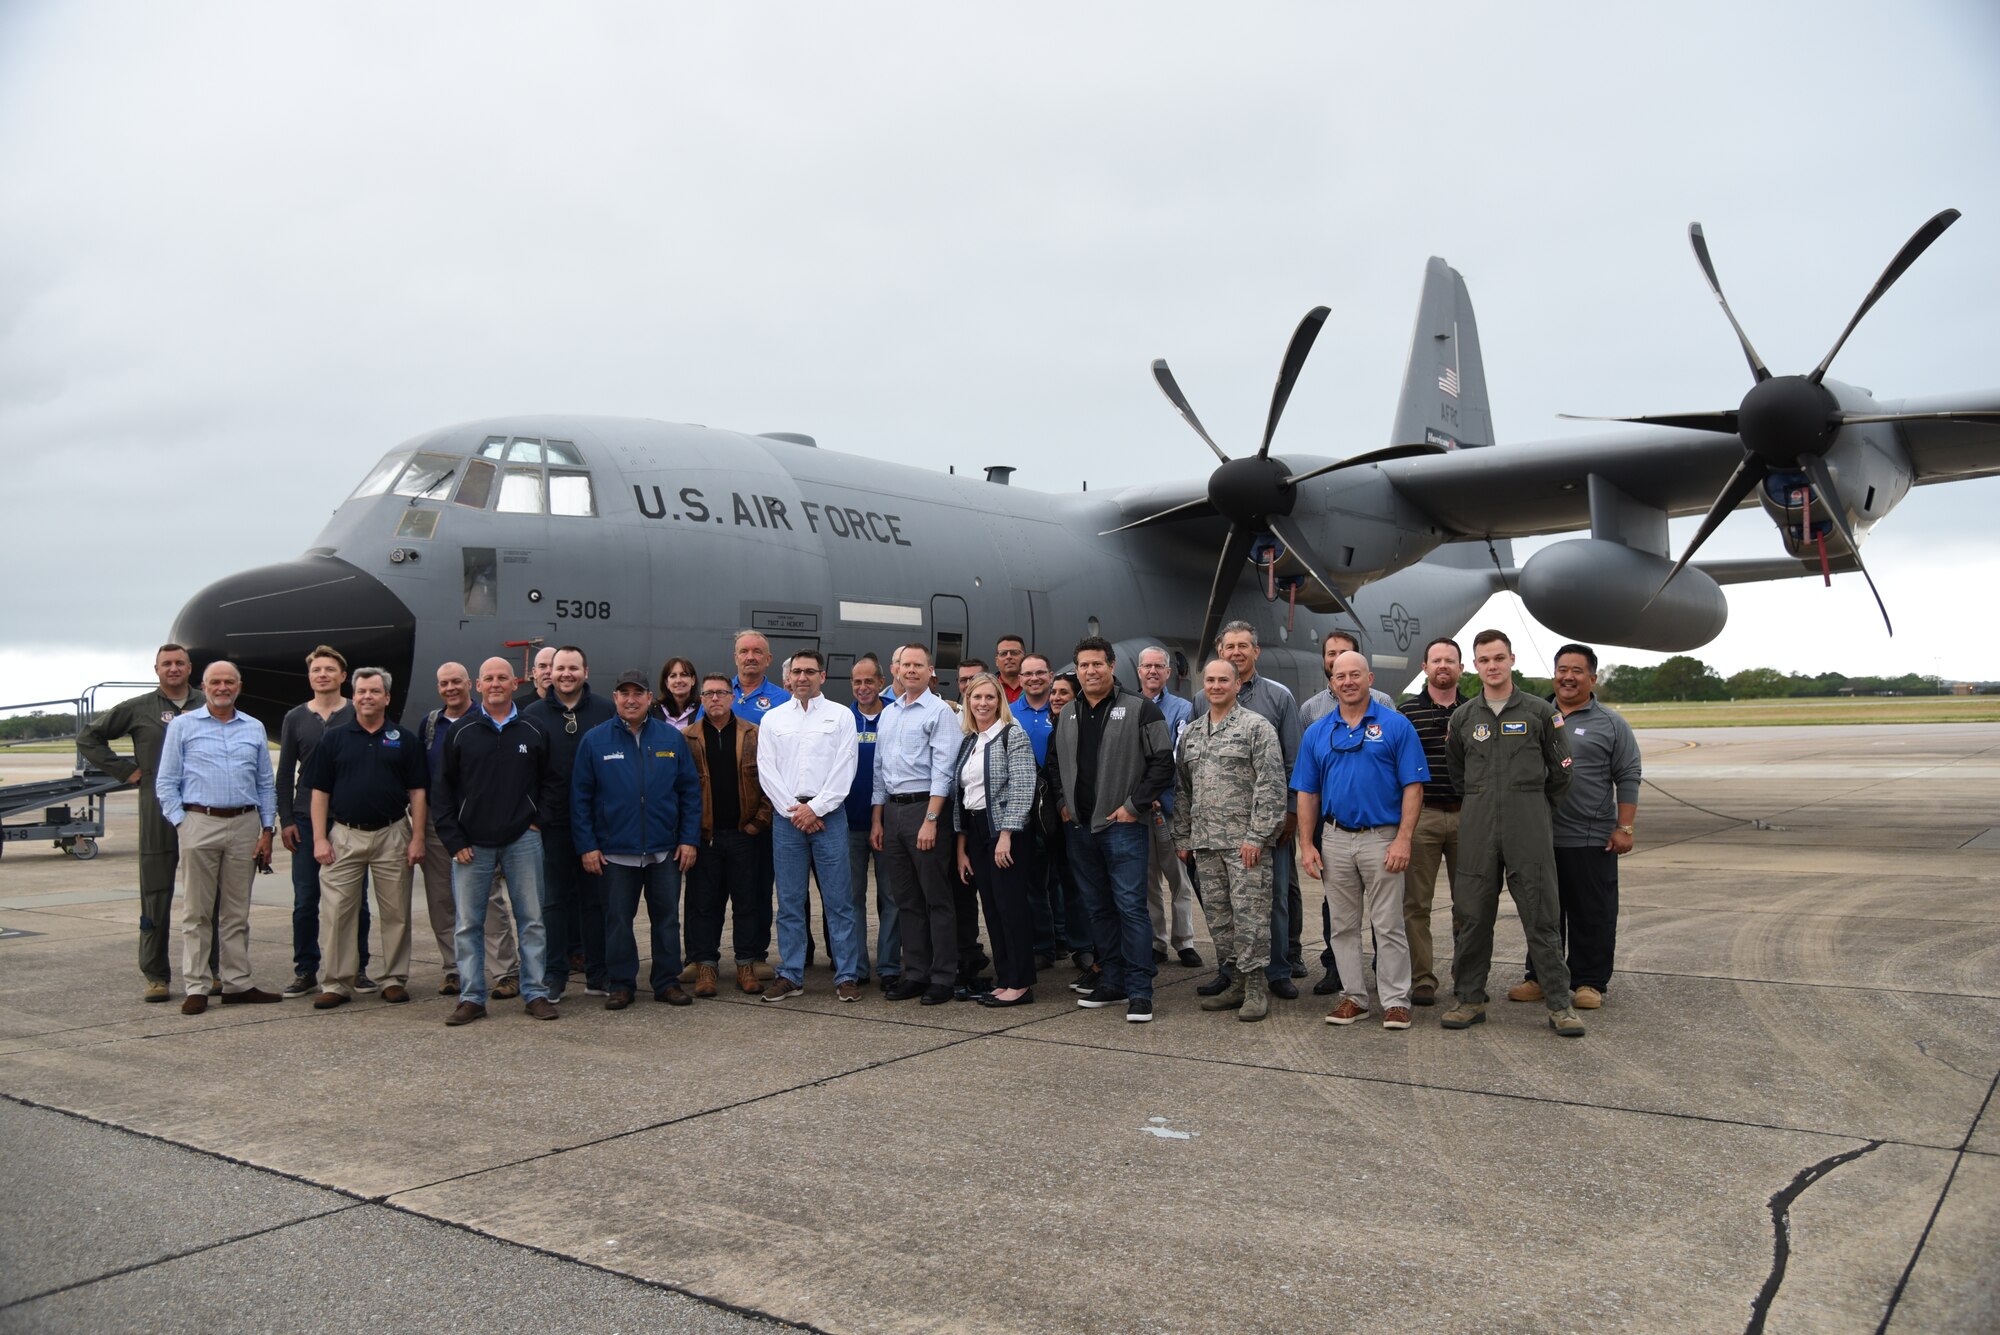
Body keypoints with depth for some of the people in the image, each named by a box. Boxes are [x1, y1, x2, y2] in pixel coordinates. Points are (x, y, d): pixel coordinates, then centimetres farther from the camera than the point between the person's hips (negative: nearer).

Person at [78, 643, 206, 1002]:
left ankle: (220, 969, 16)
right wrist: (125, 769, 2)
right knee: (156, 895, 2)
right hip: (158, 813, -1)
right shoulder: (137, 709, 5)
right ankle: (156, 976, 10)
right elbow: (88, 737, 11)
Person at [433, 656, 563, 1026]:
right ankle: (471, 997, 13)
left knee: (532, 920, 3)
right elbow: (441, 788, 4)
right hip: (472, 843, 0)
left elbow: (551, 782, 11)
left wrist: (538, 818, -1)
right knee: (468, 924, 4)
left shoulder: (533, 732, 5)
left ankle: (537, 993, 11)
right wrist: (454, 839, -2)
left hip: (523, 840, 0)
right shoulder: (461, 733, 3)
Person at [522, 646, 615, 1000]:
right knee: (555, 899, 7)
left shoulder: (606, 711, 2)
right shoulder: (532, 715, 4)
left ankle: (597, 976, 14)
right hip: (552, 822, 0)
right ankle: (554, 975, 16)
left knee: (596, 898, 6)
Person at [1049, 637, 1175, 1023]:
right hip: (1078, 827, 6)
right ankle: (1113, 982, 22)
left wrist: (1134, 805, -11)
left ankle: (1140, 991, -1)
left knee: (1131, 907, -6)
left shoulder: (1140, 709, -5)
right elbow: (1054, 761, 25)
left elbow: (1163, 761, -8)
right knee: (1098, 907, 12)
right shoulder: (1067, 715, 13)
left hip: (1121, 826, -6)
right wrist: (1064, 802, 13)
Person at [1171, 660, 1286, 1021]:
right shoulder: (1190, 733, 15)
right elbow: (1182, 790, 19)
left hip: (1245, 842, -6)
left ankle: (1255, 988, 3)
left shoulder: (1257, 727, -3)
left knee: (1250, 914, -5)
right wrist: (1182, 838, 14)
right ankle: (1236, 983, 20)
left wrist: (1257, 835, -16)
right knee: (1219, 916, 10)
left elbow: (1271, 785, -10)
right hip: (1205, 843, 6)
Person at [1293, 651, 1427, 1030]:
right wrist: (1307, 846, 2)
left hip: (1382, 839, -4)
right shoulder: (1316, 733, 8)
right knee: (1344, 926, 11)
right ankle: (1353, 996, 21)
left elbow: (1413, 787, -7)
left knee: (1388, 926, 0)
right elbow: (1307, 793, 9)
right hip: (1335, 841, 4)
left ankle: (1396, 1001, 9)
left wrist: (1403, 840, -15)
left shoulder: (1396, 726, -3)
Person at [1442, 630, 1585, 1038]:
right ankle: (1470, 1000, 14)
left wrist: (1538, 814, 10)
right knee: (1471, 916, 4)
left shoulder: (1540, 712, 2)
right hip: (1476, 829, 2)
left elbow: (1561, 773, 8)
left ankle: (1559, 1004, 7)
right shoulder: (1463, 717, 9)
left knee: (1540, 917, -1)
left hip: (1529, 829, -2)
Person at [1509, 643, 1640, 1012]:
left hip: (1592, 839, -3)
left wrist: (1624, 828, -8)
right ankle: (1539, 978, 21)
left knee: (1592, 915, 3)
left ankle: (1590, 982, 13)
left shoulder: (1610, 725, 2)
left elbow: (1628, 778, -1)